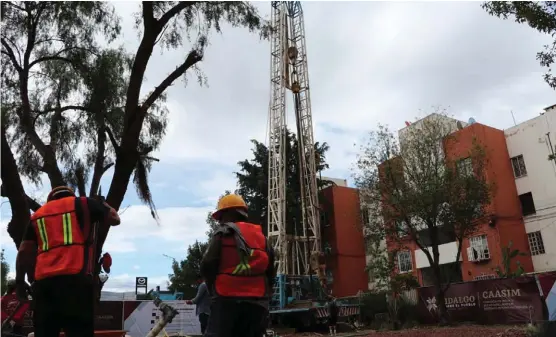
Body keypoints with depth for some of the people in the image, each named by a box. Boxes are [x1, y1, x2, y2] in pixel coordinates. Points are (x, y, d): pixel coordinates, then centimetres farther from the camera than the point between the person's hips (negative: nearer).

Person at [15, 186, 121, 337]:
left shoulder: (38, 214, 26)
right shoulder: (83, 204, 14)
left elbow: (24, 251, 20)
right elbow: (115, 219, 19)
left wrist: (19, 280, 25)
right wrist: (103, 207, 38)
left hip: (43, 280, 5)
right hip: (75, 277, -4)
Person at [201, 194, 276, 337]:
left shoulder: (222, 233, -1)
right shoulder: (261, 236, 13)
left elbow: (207, 266, -8)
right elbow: (270, 271, 13)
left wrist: (213, 289, 8)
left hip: (227, 299, -4)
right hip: (257, 301, 5)